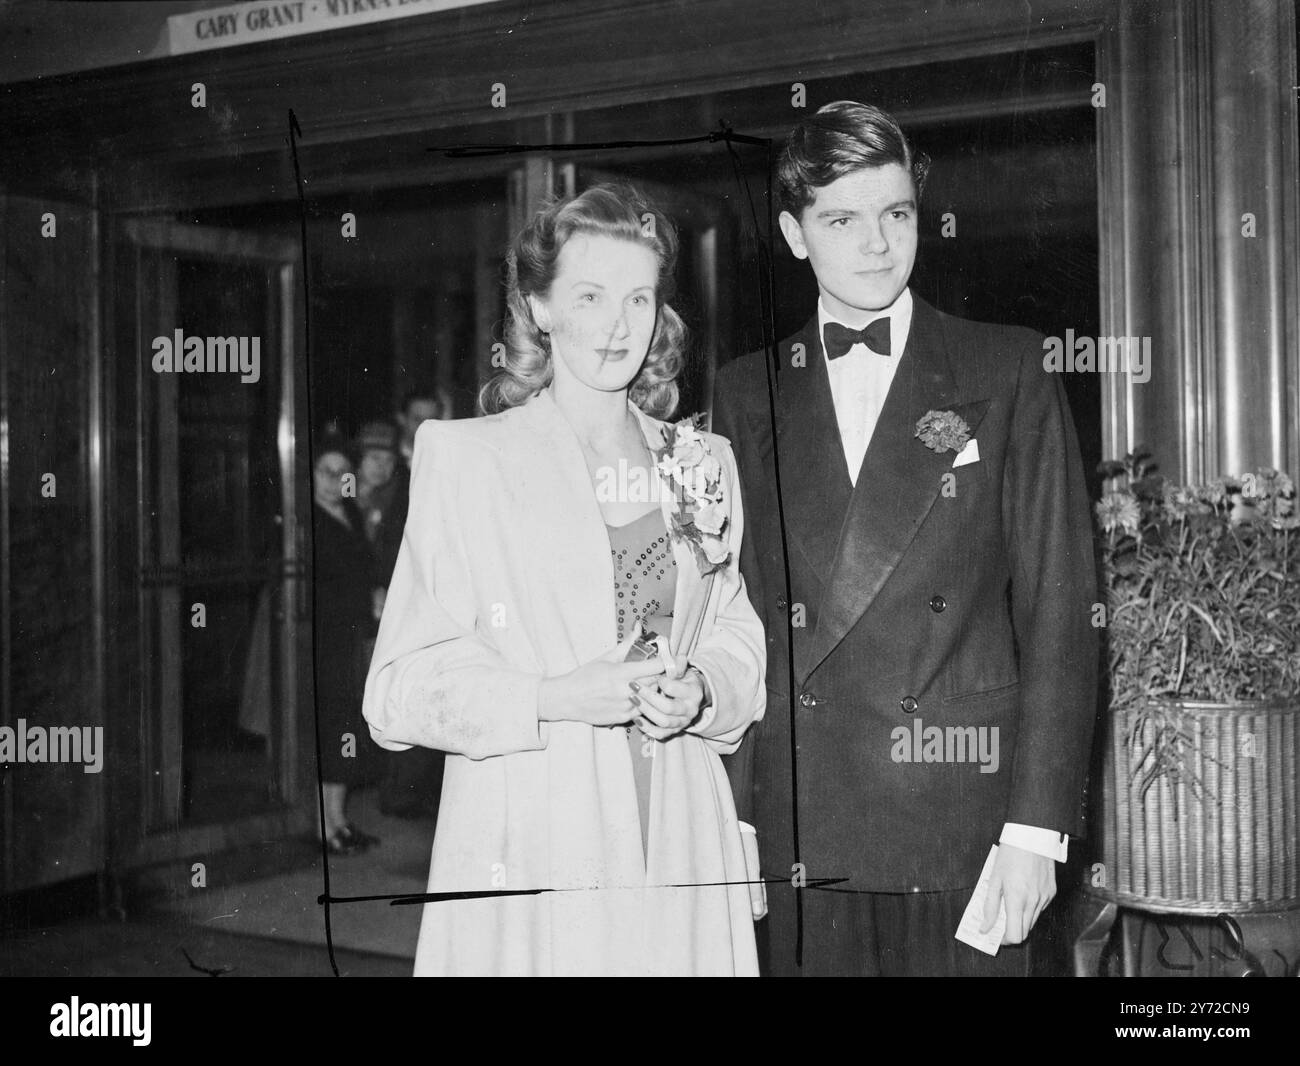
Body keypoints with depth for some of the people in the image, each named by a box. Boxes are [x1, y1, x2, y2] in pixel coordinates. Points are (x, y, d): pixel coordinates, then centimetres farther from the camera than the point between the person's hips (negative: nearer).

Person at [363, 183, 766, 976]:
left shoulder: (703, 464, 11)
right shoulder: (464, 456, -2)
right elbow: (401, 689, -6)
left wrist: (700, 694, -5)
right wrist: (555, 699, -19)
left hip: (680, 848, 4)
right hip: (525, 861, -3)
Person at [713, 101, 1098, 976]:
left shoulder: (1008, 371, 3)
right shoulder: (747, 392, 9)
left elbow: (1058, 605, 0)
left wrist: (1036, 826, -7)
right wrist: (731, 821, -1)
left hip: (959, 831, -1)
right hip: (796, 831, 2)